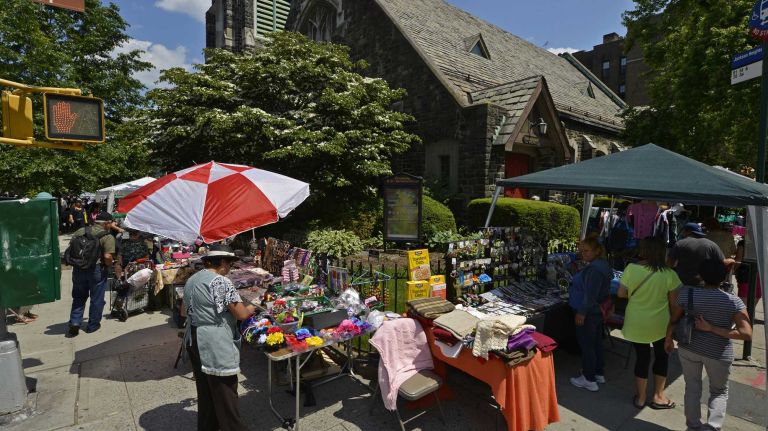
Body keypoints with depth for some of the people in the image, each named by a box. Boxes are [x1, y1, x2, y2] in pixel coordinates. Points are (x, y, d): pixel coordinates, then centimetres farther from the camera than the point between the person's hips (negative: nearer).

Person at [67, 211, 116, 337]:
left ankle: (74, 323, 11)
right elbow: (107, 257, -20)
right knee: (96, 299, 10)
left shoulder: (80, 231, 6)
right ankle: (93, 325, 20)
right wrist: (109, 267, -2)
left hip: (78, 269, 5)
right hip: (96, 269, -5)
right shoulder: (107, 237, -11)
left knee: (78, 298, 19)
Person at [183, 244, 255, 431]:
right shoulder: (221, 281, -18)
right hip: (215, 344, -9)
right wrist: (250, 309, 2)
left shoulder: (191, 280, 10)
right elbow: (241, 314, -18)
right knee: (224, 390, 3)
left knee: (204, 387, 21)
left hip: (193, 340, 9)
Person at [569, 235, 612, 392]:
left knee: (586, 345, 1)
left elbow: (590, 294, -26)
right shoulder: (602, 264, 8)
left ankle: (589, 380, 13)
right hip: (598, 311, 11)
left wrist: (582, 312, -21)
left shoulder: (594, 269, -25)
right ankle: (599, 373, 35)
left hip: (588, 313, -10)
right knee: (596, 342, 20)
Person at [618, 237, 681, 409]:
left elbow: (621, 293, -7)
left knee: (642, 357, 16)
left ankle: (640, 397, 27)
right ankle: (658, 396, 31)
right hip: (659, 324, 0)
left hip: (636, 324, 1)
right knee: (662, 356, 22)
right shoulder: (668, 273, -15)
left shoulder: (630, 268, -15)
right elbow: (674, 300, -7)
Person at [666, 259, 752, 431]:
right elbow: (747, 334, -19)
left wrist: (668, 339, 13)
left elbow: (673, 320, -2)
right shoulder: (733, 301, -13)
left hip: (688, 348, 1)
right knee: (719, 391, 22)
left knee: (692, 387, 19)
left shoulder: (687, 292, -11)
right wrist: (712, 329, -15)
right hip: (719, 353, -1)